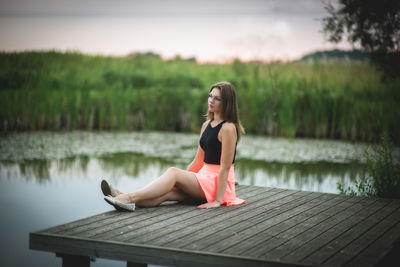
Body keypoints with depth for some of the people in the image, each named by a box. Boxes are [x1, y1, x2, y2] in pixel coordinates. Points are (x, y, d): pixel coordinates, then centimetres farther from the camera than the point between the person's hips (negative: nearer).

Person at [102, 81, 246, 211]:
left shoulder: (228, 128, -11)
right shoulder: (206, 125, 16)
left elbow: (225, 167, -16)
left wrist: (217, 200, -20)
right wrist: (184, 178, 10)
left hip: (219, 184, -7)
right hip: (205, 178, 7)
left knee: (173, 172, -24)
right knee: (169, 189, -20)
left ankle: (130, 198, -34)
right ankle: (128, 202, -41)